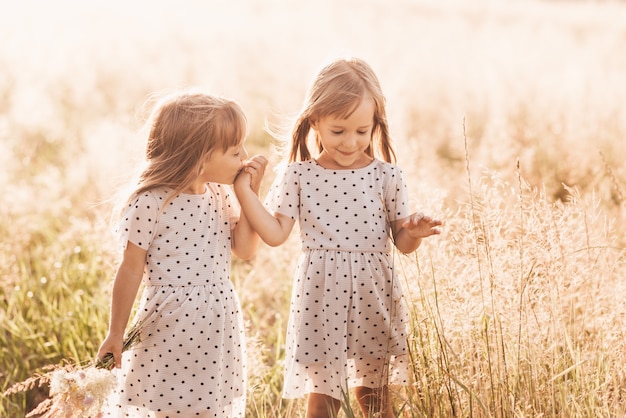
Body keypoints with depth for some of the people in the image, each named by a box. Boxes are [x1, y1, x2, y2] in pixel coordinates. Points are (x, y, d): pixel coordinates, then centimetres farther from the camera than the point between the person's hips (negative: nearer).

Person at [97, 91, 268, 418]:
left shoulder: (220, 194, 4)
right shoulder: (149, 204, -16)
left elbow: (245, 249, 2)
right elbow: (130, 271, -10)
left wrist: (250, 192, -3)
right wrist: (116, 334, -4)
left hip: (220, 325, 6)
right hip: (171, 326, -6)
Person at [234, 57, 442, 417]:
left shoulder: (386, 176, -2)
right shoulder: (298, 176, -2)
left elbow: (401, 241, 2)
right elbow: (275, 234, -5)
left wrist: (414, 233, -20)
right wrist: (243, 189, -11)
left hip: (373, 296, 1)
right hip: (320, 296, 0)